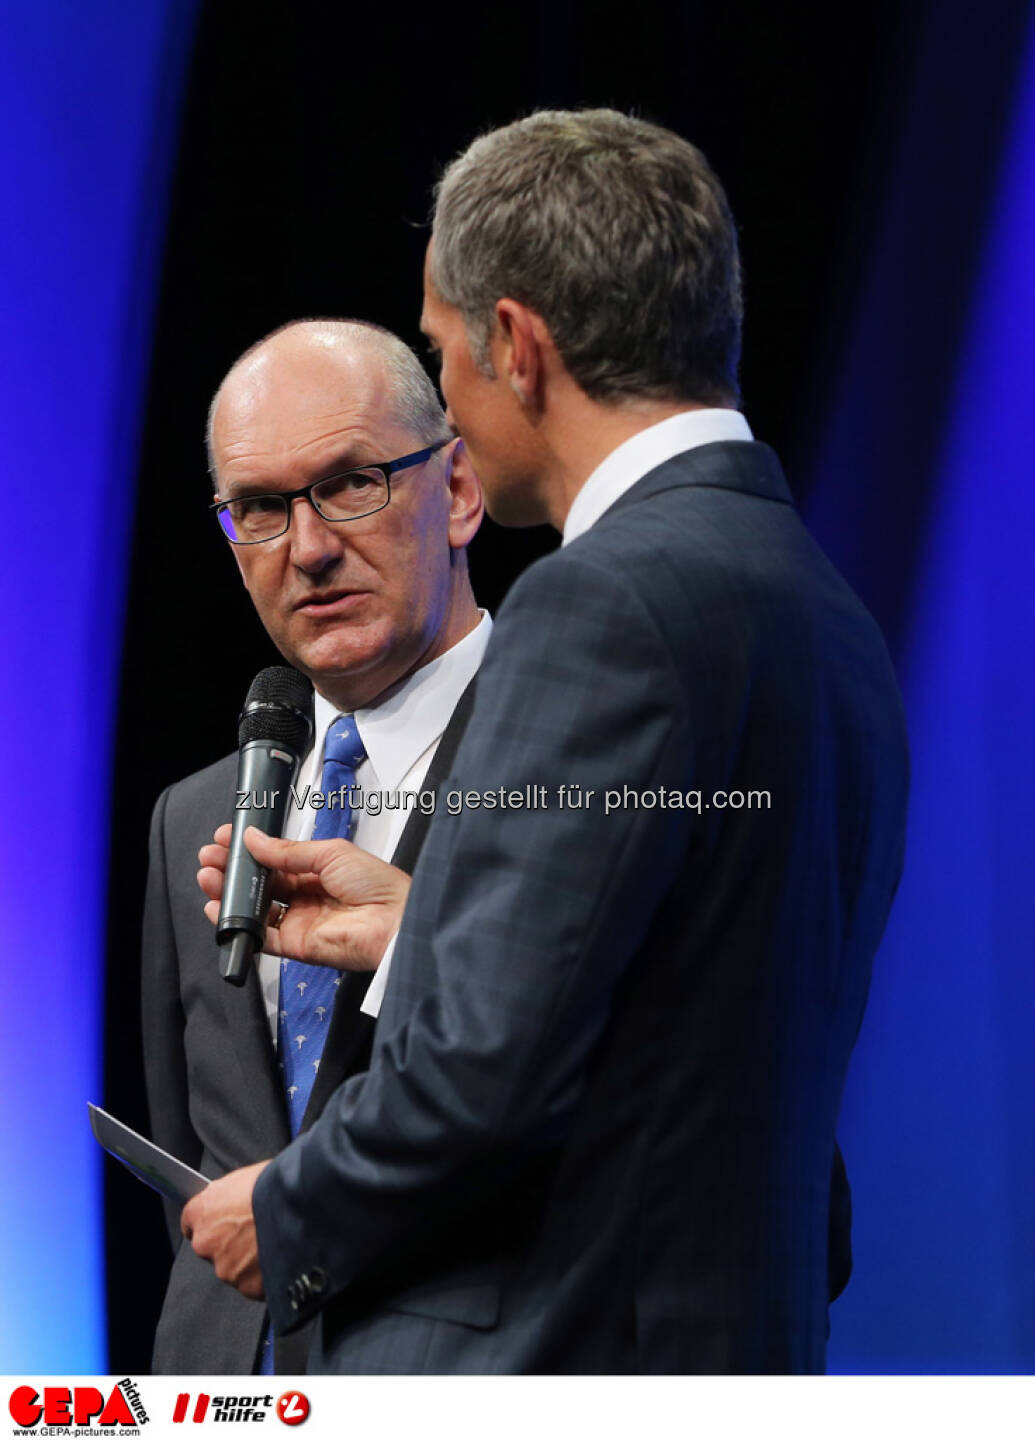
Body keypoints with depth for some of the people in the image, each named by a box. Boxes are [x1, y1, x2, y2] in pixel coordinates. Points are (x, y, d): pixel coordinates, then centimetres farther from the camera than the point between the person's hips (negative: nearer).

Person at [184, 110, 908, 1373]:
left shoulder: (606, 603, -15)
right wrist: (410, 930, 19)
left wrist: (288, 1217, -4)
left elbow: (491, 1064, -20)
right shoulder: (832, 622, 12)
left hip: (532, 1364, -9)